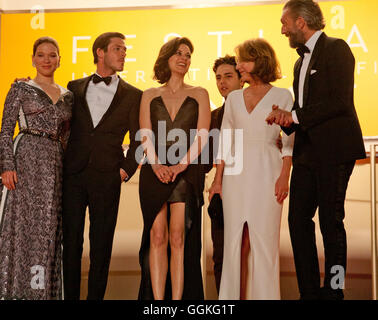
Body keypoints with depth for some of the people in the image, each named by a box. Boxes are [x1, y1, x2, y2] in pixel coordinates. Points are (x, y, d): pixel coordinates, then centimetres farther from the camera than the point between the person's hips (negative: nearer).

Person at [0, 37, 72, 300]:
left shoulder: (67, 96, 15)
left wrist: (68, 166, 11)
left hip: (55, 164, 4)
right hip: (26, 159, -4)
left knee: (49, 228, 4)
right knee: (24, 223, -4)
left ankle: (43, 289, 12)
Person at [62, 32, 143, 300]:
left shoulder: (133, 95, 7)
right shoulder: (75, 88, 12)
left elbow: (138, 139, 5)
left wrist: (126, 170, -3)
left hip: (106, 178, -1)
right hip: (73, 174, 1)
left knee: (101, 245, 3)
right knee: (71, 240, 5)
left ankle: (95, 296, 13)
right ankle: (70, 295, 15)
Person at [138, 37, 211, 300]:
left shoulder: (199, 95, 13)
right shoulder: (150, 96, 16)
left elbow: (202, 135, 2)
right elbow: (146, 135, 5)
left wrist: (181, 165, -13)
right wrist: (156, 164, -13)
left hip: (187, 172, -1)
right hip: (154, 173, 1)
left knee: (178, 238, -8)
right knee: (157, 237, -5)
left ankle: (178, 298, -5)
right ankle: (157, 300, -3)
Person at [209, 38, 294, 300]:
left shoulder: (282, 96, 4)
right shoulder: (234, 98, 13)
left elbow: (289, 140, 1)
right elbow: (224, 141, 13)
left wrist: (284, 177, -10)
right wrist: (218, 179, 6)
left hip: (267, 172, -3)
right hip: (235, 174, 3)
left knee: (264, 238, -3)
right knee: (233, 237, 4)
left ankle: (265, 294, 5)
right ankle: (230, 295, 11)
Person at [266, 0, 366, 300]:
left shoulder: (336, 48, -6)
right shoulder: (302, 61, 21)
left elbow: (340, 101, -17)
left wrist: (296, 116, -13)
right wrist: (287, 118, 1)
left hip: (334, 149, -8)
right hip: (307, 151, 8)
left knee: (331, 221, -2)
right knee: (298, 219, 6)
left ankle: (333, 290, 9)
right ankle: (309, 291, 14)